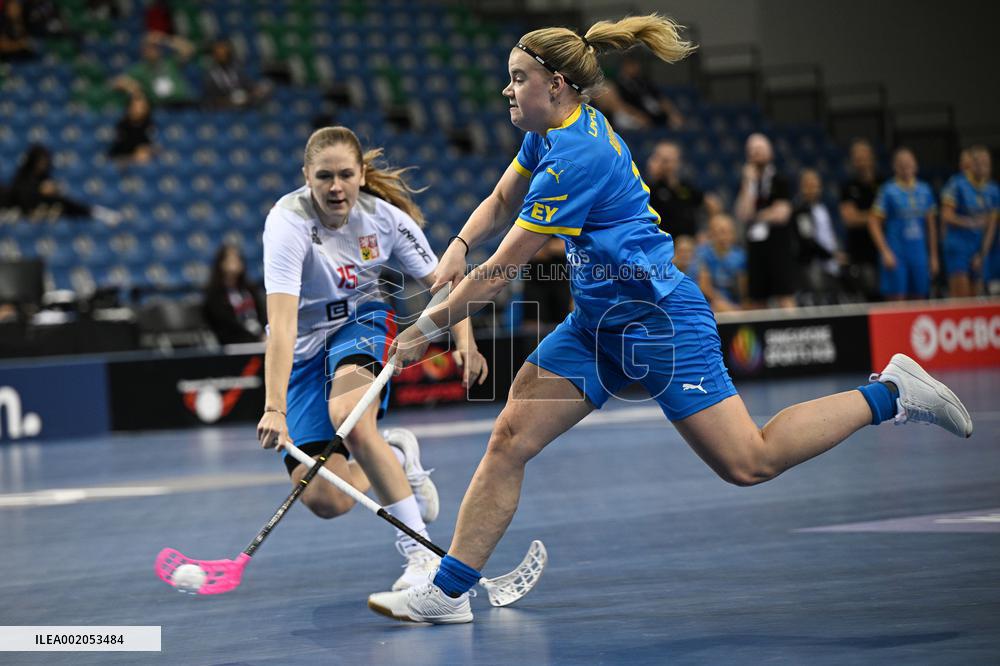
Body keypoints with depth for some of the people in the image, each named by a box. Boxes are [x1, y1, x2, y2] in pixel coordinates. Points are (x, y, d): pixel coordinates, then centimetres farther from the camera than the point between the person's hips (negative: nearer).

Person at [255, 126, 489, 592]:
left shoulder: (385, 217, -15)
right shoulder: (288, 222, -27)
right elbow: (281, 324, -37)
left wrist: (465, 341, -21)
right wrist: (274, 408, -47)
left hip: (361, 325, 1)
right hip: (304, 345, 0)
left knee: (349, 417, -35)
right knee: (326, 501, -13)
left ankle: (419, 551, -29)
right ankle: (395, 458, 21)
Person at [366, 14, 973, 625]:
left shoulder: (576, 158, -24)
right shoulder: (550, 131, 6)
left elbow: (501, 271, -20)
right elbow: (501, 202, 22)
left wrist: (428, 328, -10)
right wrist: (458, 247, 2)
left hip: (658, 318, -10)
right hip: (600, 323, 10)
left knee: (749, 464, -8)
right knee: (508, 441, -1)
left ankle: (890, 393, 7)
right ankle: (449, 591, 1)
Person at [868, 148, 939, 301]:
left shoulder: (925, 190, 9)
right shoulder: (888, 190, -3)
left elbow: (931, 225, 15)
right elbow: (873, 223, -5)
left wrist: (933, 255, 13)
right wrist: (885, 252, -13)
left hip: (919, 253, 4)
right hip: (895, 254, -4)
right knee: (897, 302, -8)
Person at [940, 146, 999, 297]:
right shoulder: (957, 185, -7)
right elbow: (947, 216, -11)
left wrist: (982, 255, 0)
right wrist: (971, 223, -23)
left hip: (979, 249, 5)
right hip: (957, 246, -5)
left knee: (973, 296, 5)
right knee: (960, 294, -14)